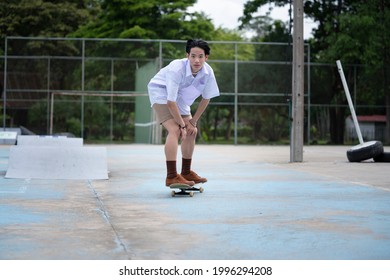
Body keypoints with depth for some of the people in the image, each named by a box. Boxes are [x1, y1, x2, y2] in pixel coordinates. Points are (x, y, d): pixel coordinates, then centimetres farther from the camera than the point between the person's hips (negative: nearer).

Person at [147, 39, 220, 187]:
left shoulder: (208, 72, -19)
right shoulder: (176, 69, -37)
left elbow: (206, 98, -5)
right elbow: (170, 102, -32)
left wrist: (193, 122, -5)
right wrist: (183, 124, -24)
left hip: (180, 99, 7)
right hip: (161, 94, -7)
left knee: (191, 132, 8)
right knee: (175, 130, -24)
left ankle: (186, 173, 24)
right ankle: (171, 176, -25)